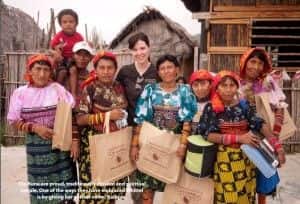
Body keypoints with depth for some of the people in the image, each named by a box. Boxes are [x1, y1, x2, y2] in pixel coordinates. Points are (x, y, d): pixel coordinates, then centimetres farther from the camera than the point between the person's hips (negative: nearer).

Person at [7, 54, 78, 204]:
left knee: (63, 187, 3)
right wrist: (34, 127, -13)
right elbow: (14, 121, 3)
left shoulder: (58, 89, -3)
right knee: (40, 187, 10)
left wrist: (74, 140, -11)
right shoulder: (20, 93, 0)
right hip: (36, 146, 1)